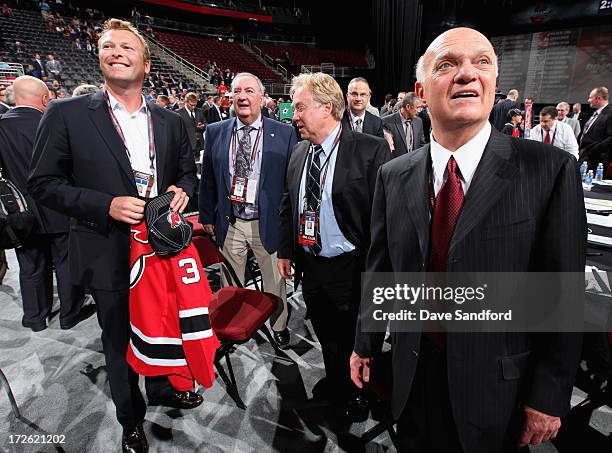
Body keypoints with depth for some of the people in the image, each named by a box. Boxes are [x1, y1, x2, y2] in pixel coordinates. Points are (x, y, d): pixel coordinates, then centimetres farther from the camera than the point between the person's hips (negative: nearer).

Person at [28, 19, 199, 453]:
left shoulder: (171, 121, 4)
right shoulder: (66, 115, -7)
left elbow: (189, 171, 13)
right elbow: (43, 183, -6)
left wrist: (183, 190, -11)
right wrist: (106, 205, -20)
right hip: (111, 255, -3)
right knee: (120, 341, 16)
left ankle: (162, 387, 52)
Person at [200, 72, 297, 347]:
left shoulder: (284, 134, -5)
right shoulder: (215, 132, 2)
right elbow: (207, 179, 7)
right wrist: (206, 216, 7)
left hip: (268, 223, -1)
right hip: (228, 224, 2)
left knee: (275, 281, 15)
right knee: (230, 283, 17)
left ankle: (279, 325, 40)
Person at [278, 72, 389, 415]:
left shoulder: (371, 150, -15)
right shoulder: (300, 152, 5)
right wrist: (286, 250, 12)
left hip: (351, 270, -5)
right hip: (309, 267, 6)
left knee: (355, 342, 16)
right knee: (326, 337, 24)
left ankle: (358, 395, 44)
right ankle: (335, 384, 50)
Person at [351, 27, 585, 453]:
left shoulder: (550, 169, -13)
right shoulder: (393, 176, -4)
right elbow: (379, 270, 1)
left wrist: (549, 397, -7)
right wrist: (366, 345, 9)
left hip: (497, 384, -2)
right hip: (413, 373, 3)